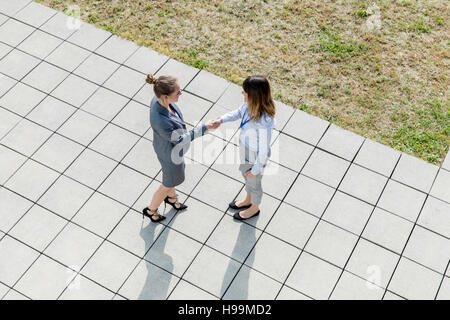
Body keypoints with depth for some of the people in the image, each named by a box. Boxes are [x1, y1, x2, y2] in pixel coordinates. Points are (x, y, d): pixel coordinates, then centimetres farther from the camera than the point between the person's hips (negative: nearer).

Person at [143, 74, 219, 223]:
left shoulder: (158, 99, -23)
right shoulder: (161, 122, -46)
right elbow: (179, 139, -28)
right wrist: (205, 127, -24)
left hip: (164, 145, 7)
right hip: (171, 155, -7)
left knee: (177, 172, 35)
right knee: (169, 183, 23)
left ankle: (171, 197, 66)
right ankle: (151, 210, 51)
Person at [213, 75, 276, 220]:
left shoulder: (264, 122, -42)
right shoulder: (249, 105, -19)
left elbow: (264, 150, -29)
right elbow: (238, 113, 5)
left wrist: (256, 169, -16)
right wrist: (222, 119, -11)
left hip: (255, 157, -8)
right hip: (245, 149, 8)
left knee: (253, 182, 22)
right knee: (245, 173, 34)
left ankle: (254, 208, 55)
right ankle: (248, 200, 64)